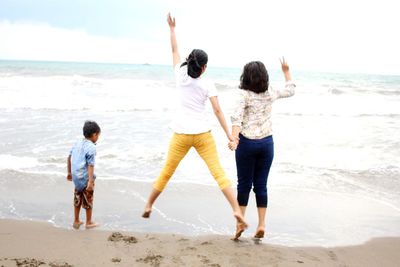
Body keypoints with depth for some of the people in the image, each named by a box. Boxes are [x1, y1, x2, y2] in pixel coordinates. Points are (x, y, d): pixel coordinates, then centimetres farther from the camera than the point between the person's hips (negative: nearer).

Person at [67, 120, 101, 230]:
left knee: (77, 198, 19)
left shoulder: (77, 143, 6)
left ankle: (76, 221, 28)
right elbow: (90, 165, -23)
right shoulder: (91, 147, -18)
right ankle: (89, 222, 20)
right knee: (88, 200, 8)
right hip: (85, 178, -7)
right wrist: (90, 182, -25)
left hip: (76, 177, 7)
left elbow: (69, 157, 15)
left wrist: (69, 172, 26)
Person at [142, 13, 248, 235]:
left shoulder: (181, 75, 3)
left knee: (167, 172, 15)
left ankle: (149, 205, 26)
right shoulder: (208, 85, -3)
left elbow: (175, 50, 16)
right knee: (218, 172, -5)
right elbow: (217, 111, -9)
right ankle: (237, 210, -14)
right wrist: (229, 135, -8)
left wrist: (172, 29, 28)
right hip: (202, 134, -2)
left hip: (181, 134, 2)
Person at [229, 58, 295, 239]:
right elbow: (290, 90, 24)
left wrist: (234, 139, -30)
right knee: (261, 184, 9)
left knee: (244, 184, 7)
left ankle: (240, 222, 8)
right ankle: (261, 224, 9)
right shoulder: (270, 93, 5)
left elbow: (237, 117, -21)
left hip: (247, 142, -3)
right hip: (266, 142, 3)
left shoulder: (244, 94, -7)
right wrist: (286, 71, 32)